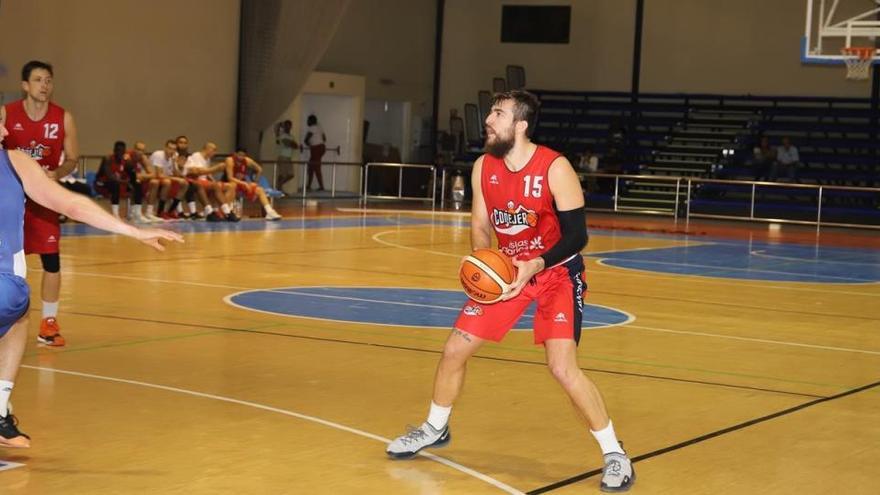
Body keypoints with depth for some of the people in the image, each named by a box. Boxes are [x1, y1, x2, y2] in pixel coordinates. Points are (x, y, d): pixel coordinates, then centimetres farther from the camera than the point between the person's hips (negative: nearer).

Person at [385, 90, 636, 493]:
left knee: (563, 368, -20)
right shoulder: (483, 168, -6)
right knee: (455, 348, 6)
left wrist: (535, 265, -33)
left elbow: (576, 235, -20)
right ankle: (435, 429, 31)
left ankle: (614, 454, -5)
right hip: (506, 271, 6)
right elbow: (480, 227, 4)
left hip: (556, 272, -6)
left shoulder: (555, 168, -22)